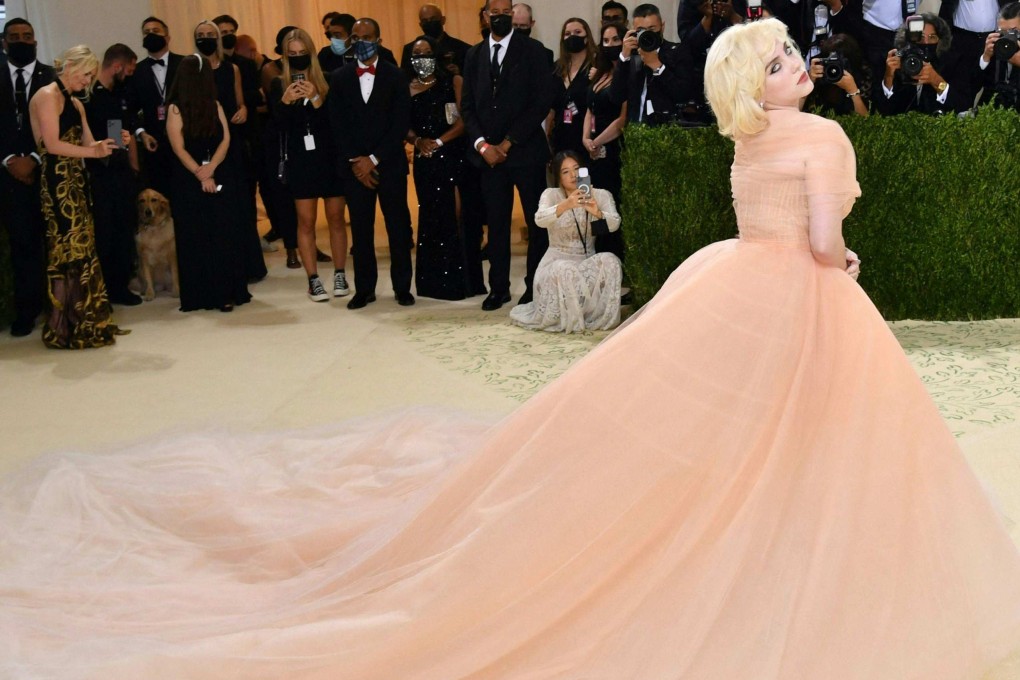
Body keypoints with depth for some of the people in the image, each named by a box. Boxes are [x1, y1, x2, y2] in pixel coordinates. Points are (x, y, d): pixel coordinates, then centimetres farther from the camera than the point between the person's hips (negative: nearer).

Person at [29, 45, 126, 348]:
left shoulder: (75, 104, 21)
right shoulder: (47, 95, -7)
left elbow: (88, 143, 14)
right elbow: (52, 144, -16)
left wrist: (111, 144, -4)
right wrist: (93, 152, -14)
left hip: (74, 184, 9)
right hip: (56, 183, -9)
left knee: (81, 251, 8)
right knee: (67, 253, -7)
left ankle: (82, 323, 14)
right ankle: (61, 330, -1)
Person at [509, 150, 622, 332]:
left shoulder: (600, 195, 2)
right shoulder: (551, 194, -3)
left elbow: (614, 224, -16)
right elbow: (540, 220, -25)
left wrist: (597, 212, -39)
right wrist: (565, 205, -44)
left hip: (587, 260, 2)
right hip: (558, 260, -2)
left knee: (609, 261, -29)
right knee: (564, 271, -36)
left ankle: (601, 317, -12)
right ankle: (569, 320, -12)